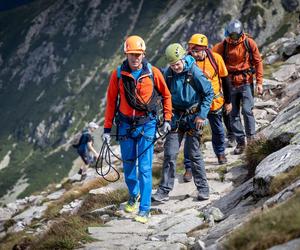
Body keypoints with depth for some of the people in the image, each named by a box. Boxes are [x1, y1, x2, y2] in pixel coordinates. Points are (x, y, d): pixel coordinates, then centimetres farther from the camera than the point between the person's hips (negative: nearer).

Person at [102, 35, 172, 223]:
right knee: (128, 164, 14)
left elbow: (166, 95, 7)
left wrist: (167, 119, 2)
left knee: (145, 167, -7)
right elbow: (111, 101, 3)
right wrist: (107, 128, 4)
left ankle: (145, 209, -3)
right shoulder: (118, 74, -4)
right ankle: (134, 195, 39)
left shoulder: (153, 73, -7)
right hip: (126, 124, 2)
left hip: (146, 124, -2)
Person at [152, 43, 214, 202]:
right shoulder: (168, 74, -2)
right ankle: (164, 190, 1)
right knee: (170, 153, -2)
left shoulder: (194, 72, -14)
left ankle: (203, 188, 13)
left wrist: (202, 115, -12)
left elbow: (209, 93, -8)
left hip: (193, 117, -4)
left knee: (193, 153, 0)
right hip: (176, 116, 4)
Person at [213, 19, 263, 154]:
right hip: (231, 84, 2)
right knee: (234, 114, 5)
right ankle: (240, 142, 13)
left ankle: (251, 139, -3)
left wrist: (259, 82, -3)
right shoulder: (223, 45, -1)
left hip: (246, 82, -2)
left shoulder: (249, 43, -3)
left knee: (247, 110, -14)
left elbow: (258, 62, 1)